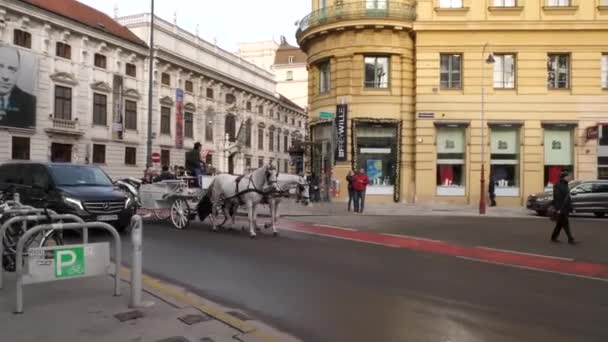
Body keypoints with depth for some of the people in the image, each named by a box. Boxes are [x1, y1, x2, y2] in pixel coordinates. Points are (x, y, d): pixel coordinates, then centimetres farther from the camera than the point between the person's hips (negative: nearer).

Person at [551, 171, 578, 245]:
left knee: (560, 224, 12)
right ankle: (570, 239, -4)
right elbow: (557, 198, -18)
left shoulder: (565, 185, 15)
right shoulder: (558, 186, -14)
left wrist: (571, 208, 19)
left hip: (566, 208, 10)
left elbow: (567, 198, 20)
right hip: (561, 209, -10)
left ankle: (554, 238, 20)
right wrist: (558, 209, -22)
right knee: (566, 224, -7)